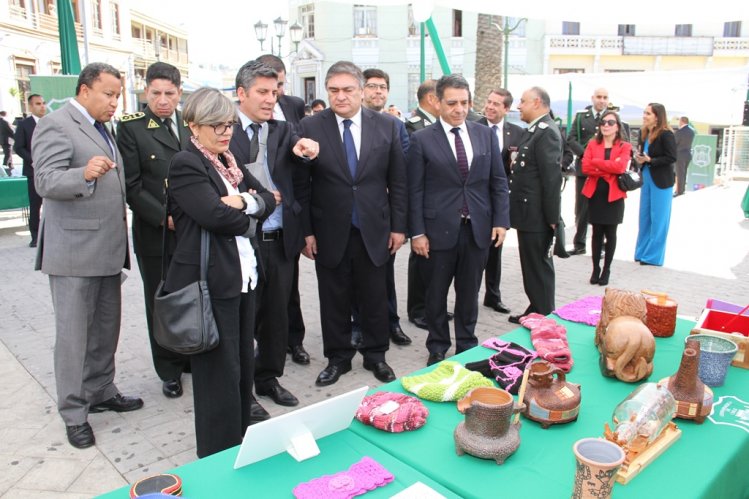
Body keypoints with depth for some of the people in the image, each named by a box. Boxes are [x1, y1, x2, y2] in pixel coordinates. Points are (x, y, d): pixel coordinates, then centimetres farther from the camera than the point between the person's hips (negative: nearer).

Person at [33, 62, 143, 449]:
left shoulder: (100, 128, 18)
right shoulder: (55, 124, -9)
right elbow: (45, 182, -19)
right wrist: (84, 173, -37)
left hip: (107, 248, 8)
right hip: (74, 250, -8)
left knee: (106, 328, 15)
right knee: (73, 334, 1)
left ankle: (100, 392, 29)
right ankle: (73, 413, 13)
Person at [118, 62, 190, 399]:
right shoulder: (132, 128, -5)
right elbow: (132, 186, -9)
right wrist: (165, 218, -16)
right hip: (155, 233, -3)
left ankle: (193, 359, 32)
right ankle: (169, 372, 25)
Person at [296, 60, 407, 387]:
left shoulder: (386, 125, 1)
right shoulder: (311, 127, -3)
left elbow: (397, 181, 3)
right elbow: (302, 185, -2)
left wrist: (398, 225, 1)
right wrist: (306, 231, -5)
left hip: (374, 230, 1)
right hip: (330, 233, -1)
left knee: (375, 298, 12)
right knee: (333, 300, 11)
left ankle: (375, 355, 32)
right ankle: (338, 358, 29)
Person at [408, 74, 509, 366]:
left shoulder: (486, 135, 7)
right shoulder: (422, 139, -3)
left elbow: (498, 182, 8)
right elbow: (415, 190, -5)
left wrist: (501, 221, 1)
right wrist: (417, 232, -9)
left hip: (478, 229, 3)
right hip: (439, 229, -2)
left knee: (469, 293, 13)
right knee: (436, 294, 10)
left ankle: (467, 345, 30)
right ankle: (438, 348, 27)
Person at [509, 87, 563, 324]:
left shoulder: (546, 132, -17)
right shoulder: (533, 130, 15)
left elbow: (552, 177, -21)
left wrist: (552, 217, -20)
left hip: (537, 215, -10)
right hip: (528, 213, 10)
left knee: (539, 267, 1)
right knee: (532, 266, 18)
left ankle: (544, 318, 14)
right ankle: (536, 311, 31)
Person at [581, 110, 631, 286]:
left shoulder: (624, 146, 1)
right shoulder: (592, 144, 7)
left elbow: (619, 167, -17)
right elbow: (585, 167, -6)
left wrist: (596, 162, -12)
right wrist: (608, 170, -14)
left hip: (614, 195, -1)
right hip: (595, 194, 1)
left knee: (610, 233, 6)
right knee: (597, 233, 5)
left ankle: (606, 270, 17)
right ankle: (595, 268, 15)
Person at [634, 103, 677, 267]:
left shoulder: (666, 134, -15)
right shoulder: (643, 133, 5)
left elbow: (671, 158, -16)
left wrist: (650, 160, -21)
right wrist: (639, 158, -7)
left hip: (661, 181, -7)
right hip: (646, 178, 7)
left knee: (658, 218, 2)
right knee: (644, 216, 13)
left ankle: (654, 255, 12)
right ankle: (643, 251, 24)